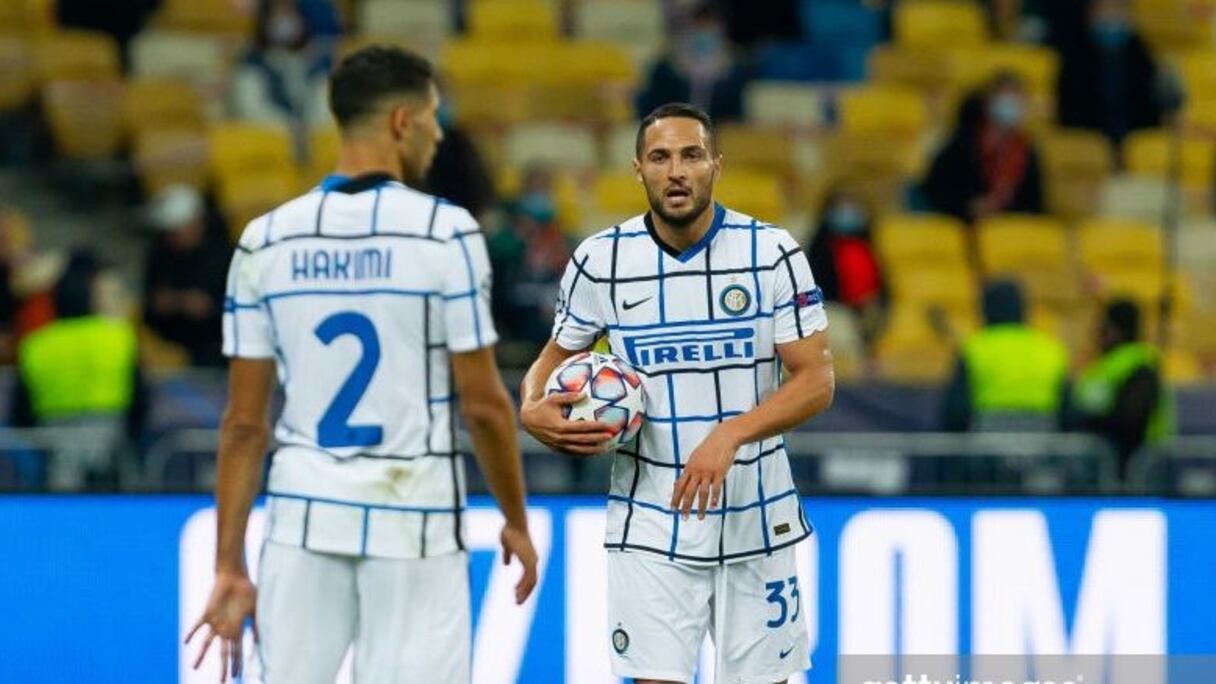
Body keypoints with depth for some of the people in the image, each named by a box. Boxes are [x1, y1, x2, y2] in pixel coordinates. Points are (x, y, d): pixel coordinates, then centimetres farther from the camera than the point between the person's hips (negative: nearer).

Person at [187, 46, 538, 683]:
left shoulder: (266, 240, 3)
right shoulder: (445, 231, -8)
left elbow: (244, 423, 4)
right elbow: (483, 405, -6)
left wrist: (229, 566, 8)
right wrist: (516, 521, 8)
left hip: (304, 513, 3)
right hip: (413, 518, -3)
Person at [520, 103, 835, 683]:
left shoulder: (771, 252, -7)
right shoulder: (599, 261, -3)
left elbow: (816, 380, -9)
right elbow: (555, 356, 12)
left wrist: (730, 435, -24)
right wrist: (533, 409, -11)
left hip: (756, 519, 0)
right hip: (650, 521, 0)